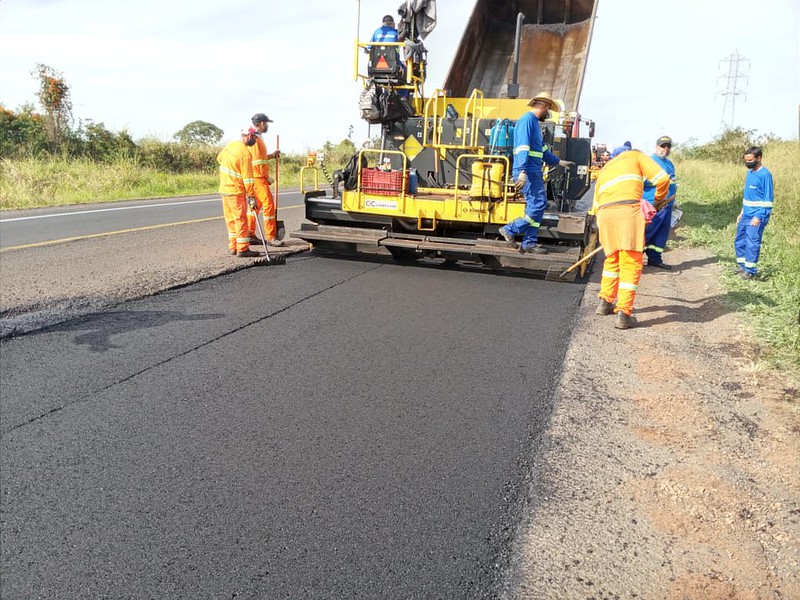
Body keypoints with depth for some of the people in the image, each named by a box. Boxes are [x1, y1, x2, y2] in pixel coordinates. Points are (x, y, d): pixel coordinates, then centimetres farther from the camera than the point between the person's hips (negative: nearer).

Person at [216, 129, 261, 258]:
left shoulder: (231, 145, 7)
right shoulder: (245, 153, -18)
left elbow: (219, 158, 25)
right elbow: (247, 178, -19)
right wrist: (252, 196, -14)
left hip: (224, 188, 8)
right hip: (236, 191, -8)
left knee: (231, 219, 14)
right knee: (241, 220, -3)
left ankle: (233, 246, 20)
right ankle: (242, 249, -1)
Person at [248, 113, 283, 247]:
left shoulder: (256, 138, 18)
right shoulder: (255, 139, -15)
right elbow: (257, 162, -20)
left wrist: (272, 155, 20)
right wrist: (267, 177, -16)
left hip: (259, 177, 11)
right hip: (258, 177, -11)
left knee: (255, 205, 13)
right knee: (269, 204, -10)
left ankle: (250, 235, 18)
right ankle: (271, 237, -8)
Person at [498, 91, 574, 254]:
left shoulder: (535, 123, 22)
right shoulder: (527, 119, -9)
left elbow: (543, 150, 30)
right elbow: (522, 147, -19)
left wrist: (559, 162, 33)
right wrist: (522, 171, -27)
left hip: (534, 172, 10)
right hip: (526, 172, -10)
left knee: (535, 206, 8)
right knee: (539, 203, -13)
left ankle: (529, 243, 10)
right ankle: (510, 230, -4)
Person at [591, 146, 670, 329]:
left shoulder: (604, 170, 33)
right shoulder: (635, 156, 22)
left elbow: (596, 206, 27)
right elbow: (662, 178, 8)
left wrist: (603, 227, 37)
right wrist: (659, 199, 25)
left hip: (604, 213, 5)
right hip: (628, 210, -5)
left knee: (612, 260, 24)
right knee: (631, 264, -1)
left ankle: (605, 302, 28)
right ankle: (623, 314, -5)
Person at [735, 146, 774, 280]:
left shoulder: (765, 174, -13)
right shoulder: (749, 172, 11)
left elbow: (768, 198, -14)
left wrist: (759, 216, -19)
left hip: (757, 216, -8)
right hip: (746, 215, 8)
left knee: (752, 244, -6)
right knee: (739, 242, 12)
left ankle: (750, 270, 3)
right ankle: (742, 266, 24)